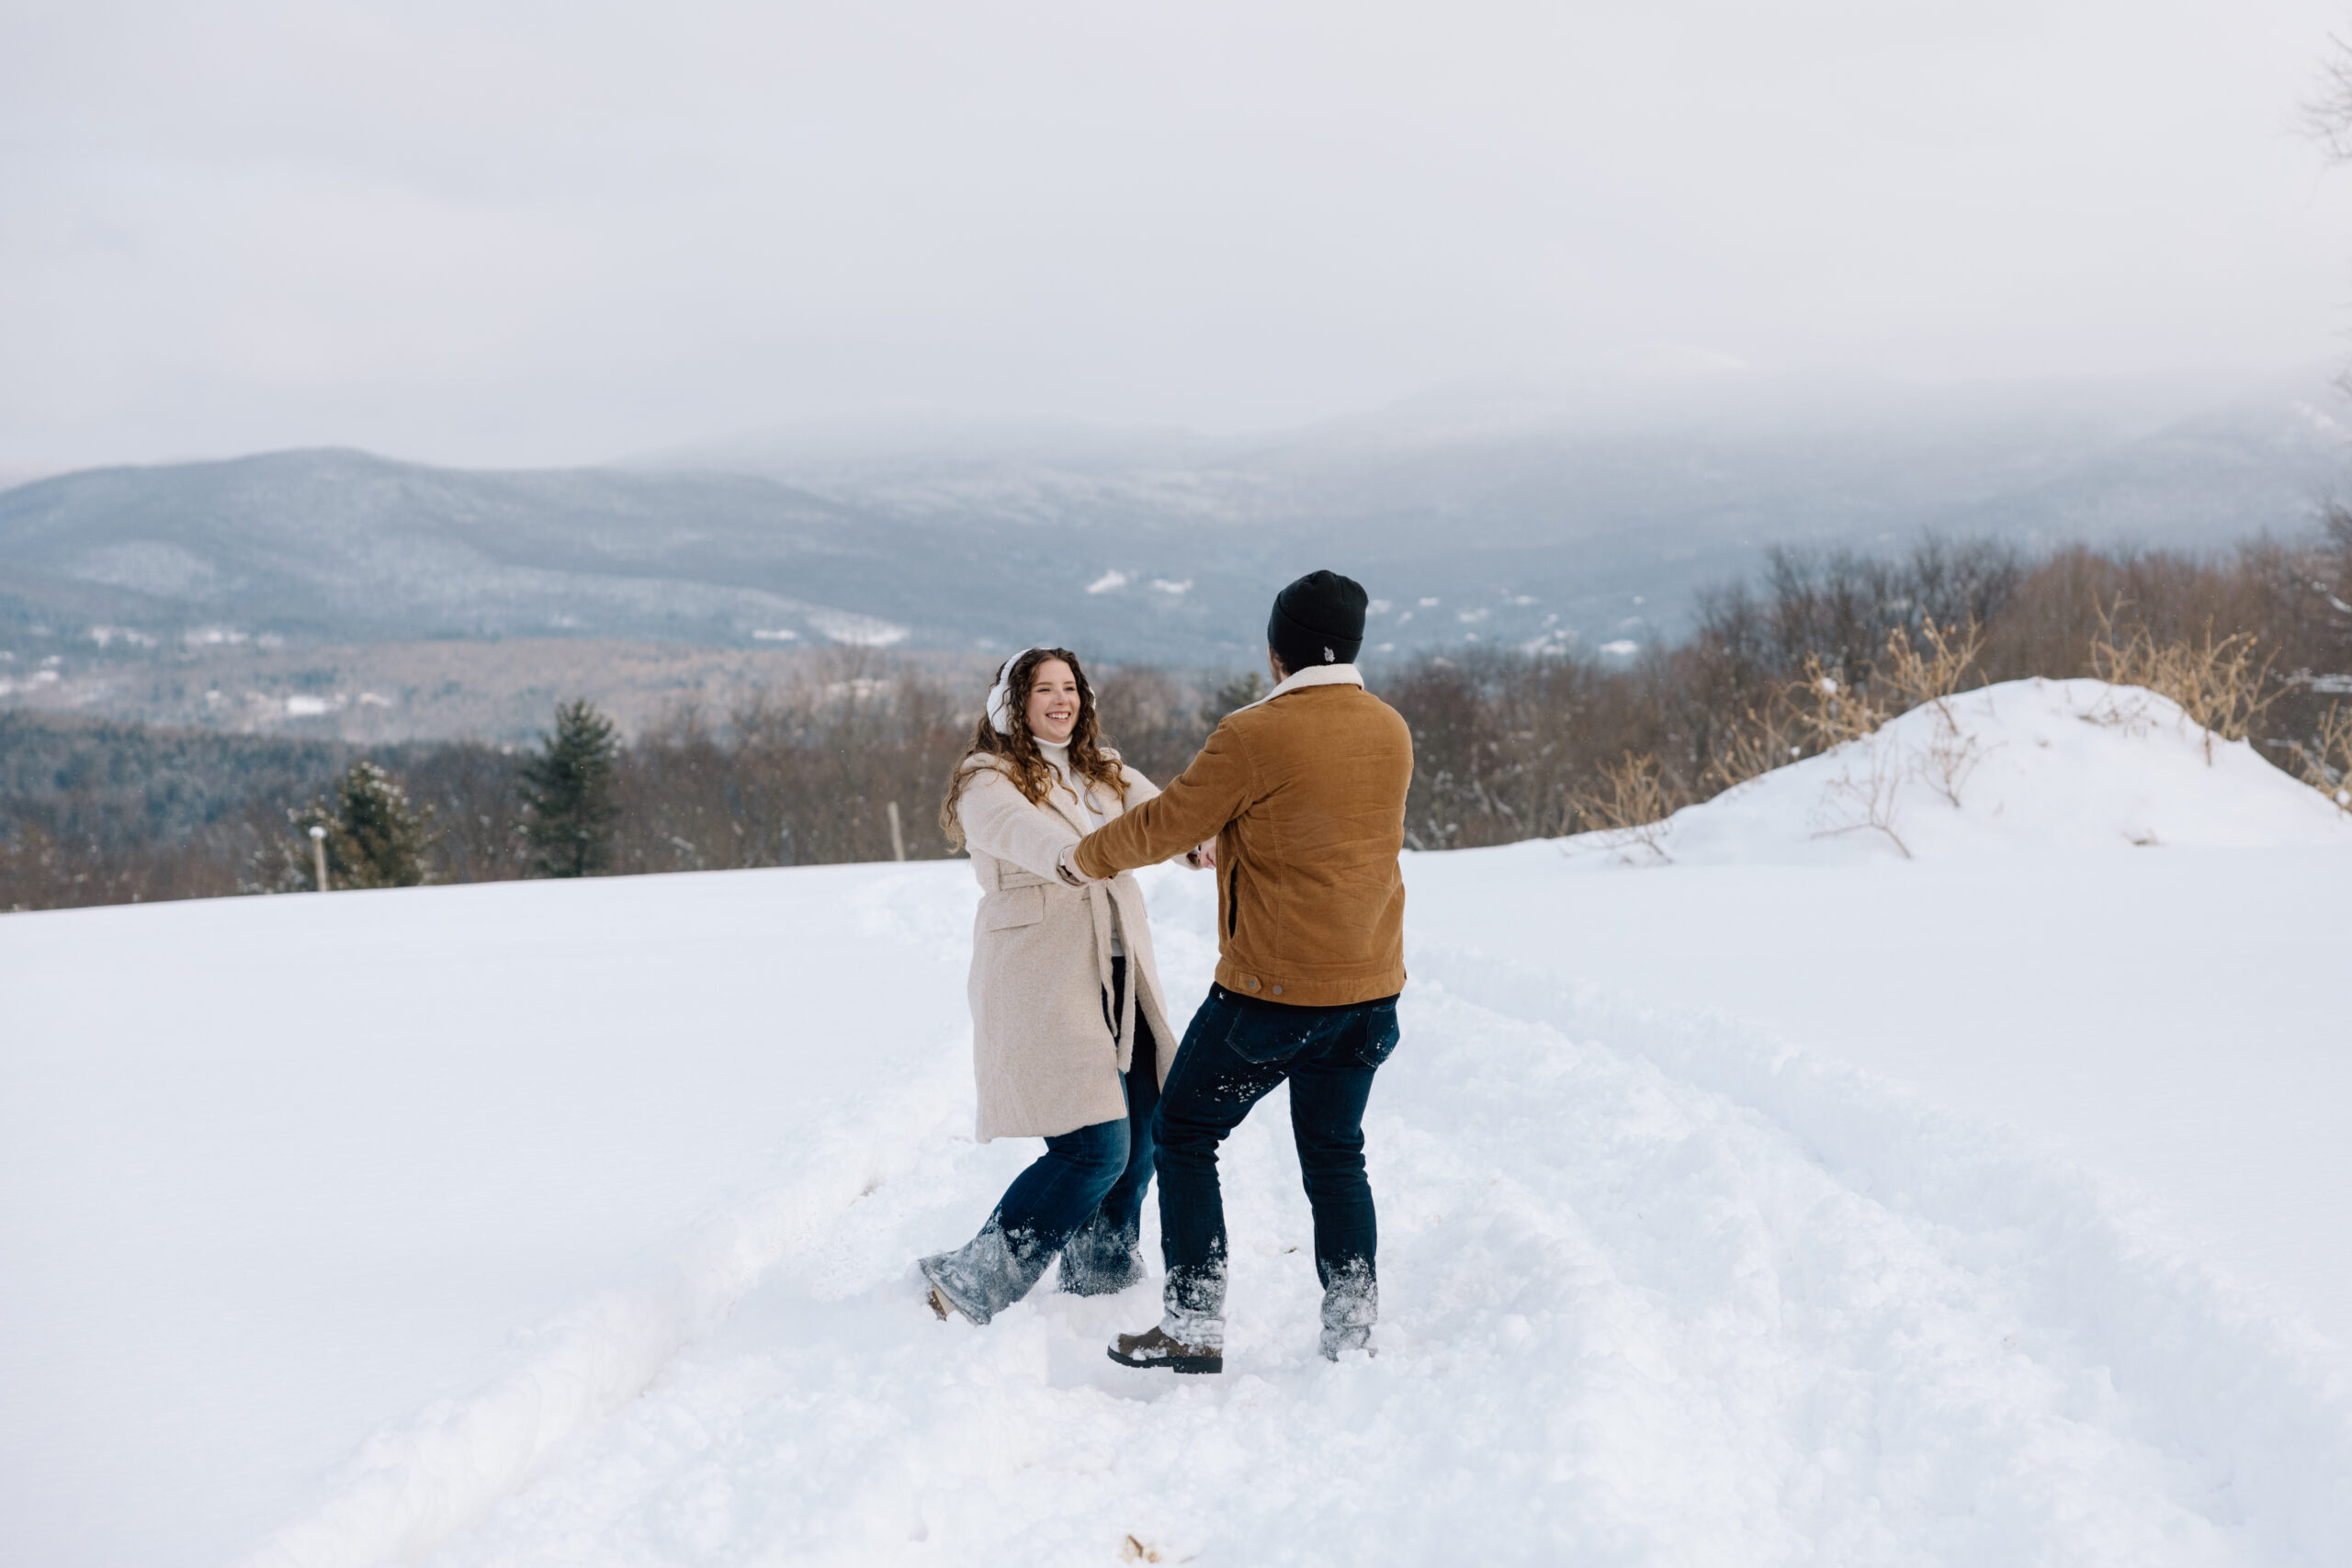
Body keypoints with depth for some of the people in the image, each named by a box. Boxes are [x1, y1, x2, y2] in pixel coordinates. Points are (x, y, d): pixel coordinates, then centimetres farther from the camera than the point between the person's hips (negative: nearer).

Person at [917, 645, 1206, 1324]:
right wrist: (1079, 856, -48)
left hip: (1116, 975, 7)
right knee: (1095, 1147, -14)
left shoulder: (1106, 771, 17)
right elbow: (1020, 832, -27)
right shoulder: (988, 780, -5)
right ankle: (968, 1288, -4)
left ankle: (1101, 1276, 30)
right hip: (1042, 978, -7)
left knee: (1139, 1134, 9)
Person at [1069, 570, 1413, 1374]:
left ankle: (1193, 1327, 5)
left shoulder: (1257, 735, -15)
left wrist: (1087, 856, 12)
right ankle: (1353, 1329, 15)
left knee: (1184, 1133, 8)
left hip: (1273, 985, -6)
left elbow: (1167, 822, -6)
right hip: (1371, 984, 6)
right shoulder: (1391, 732, 6)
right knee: (1335, 1154, 17)